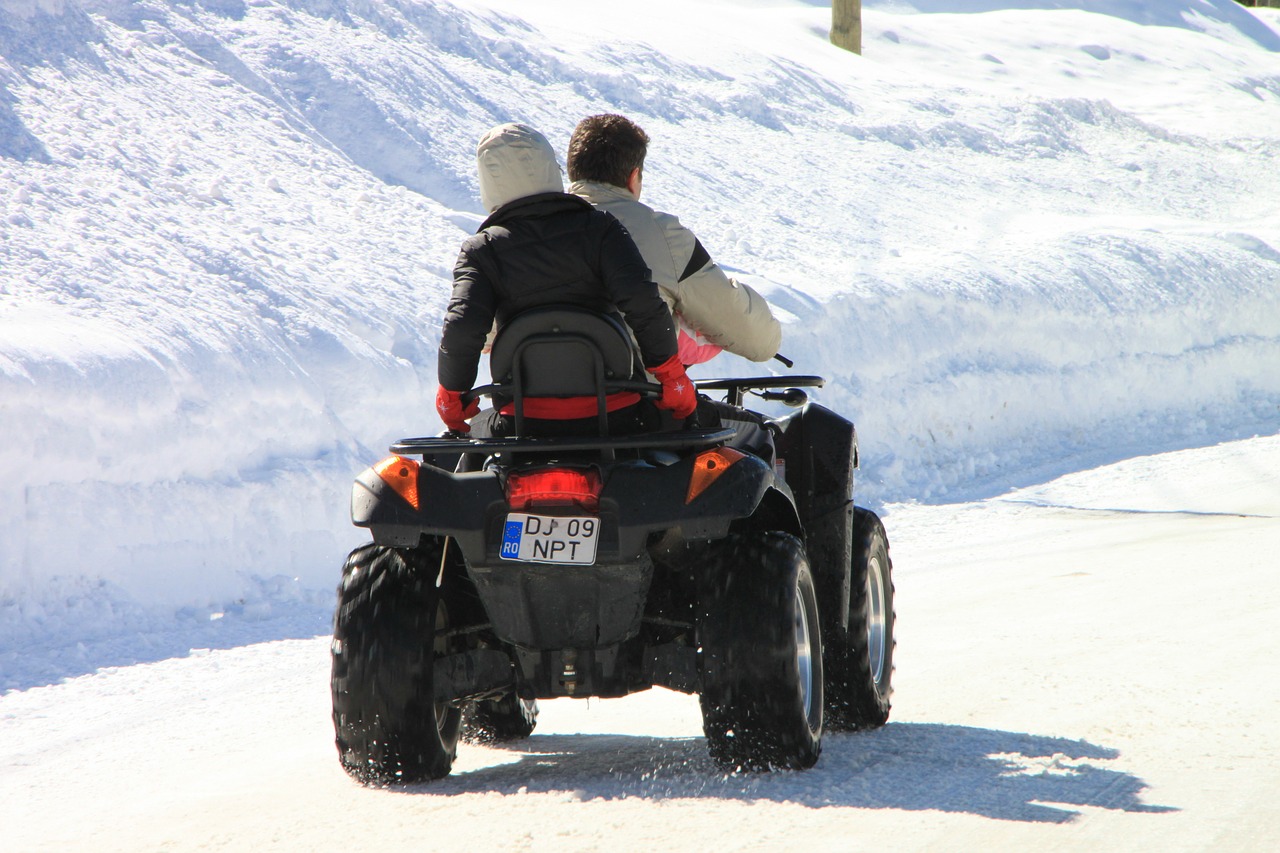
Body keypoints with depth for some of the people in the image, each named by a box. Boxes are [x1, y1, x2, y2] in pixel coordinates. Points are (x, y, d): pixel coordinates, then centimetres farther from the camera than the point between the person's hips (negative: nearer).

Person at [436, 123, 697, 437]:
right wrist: (670, 374, -3)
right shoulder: (599, 228, -2)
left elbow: (461, 330, -13)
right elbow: (643, 302, -14)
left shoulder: (482, 249, -2)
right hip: (614, 419, 0)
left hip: (525, 424, 0)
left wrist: (451, 397, 3)